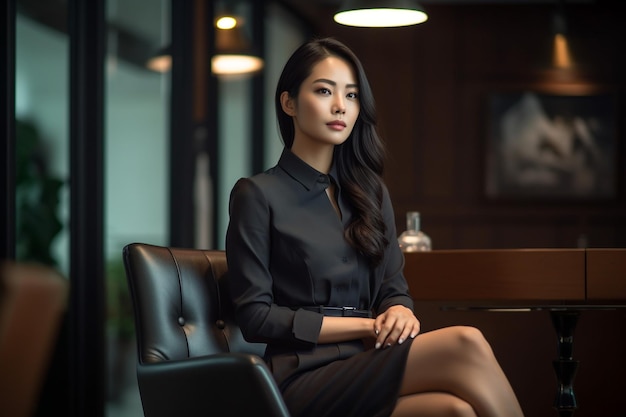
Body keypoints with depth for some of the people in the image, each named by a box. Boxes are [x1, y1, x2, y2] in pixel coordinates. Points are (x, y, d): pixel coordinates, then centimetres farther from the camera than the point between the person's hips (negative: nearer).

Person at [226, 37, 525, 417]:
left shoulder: (370, 192, 21)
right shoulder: (258, 195, 3)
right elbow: (256, 316, -3)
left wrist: (399, 313, -7)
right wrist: (369, 326, -9)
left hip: (367, 364, 5)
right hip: (305, 378, -5)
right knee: (464, 345, -30)